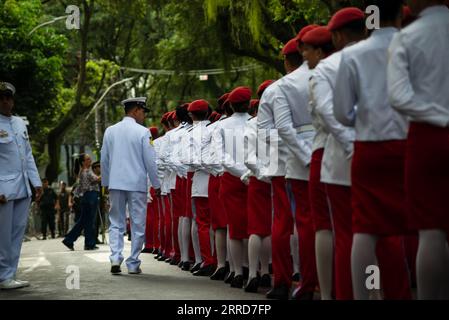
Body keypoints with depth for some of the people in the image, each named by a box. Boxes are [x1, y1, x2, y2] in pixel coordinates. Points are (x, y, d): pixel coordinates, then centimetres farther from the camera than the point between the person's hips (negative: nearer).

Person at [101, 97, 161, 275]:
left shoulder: (110, 131, 6)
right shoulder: (142, 132, -7)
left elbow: (104, 159, 12)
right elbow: (150, 161, -6)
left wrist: (105, 182, 22)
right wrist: (156, 185, 3)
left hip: (115, 184, 4)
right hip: (137, 184, -3)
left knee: (116, 223, 10)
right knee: (138, 225, 5)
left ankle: (115, 258, -7)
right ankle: (133, 264, 6)